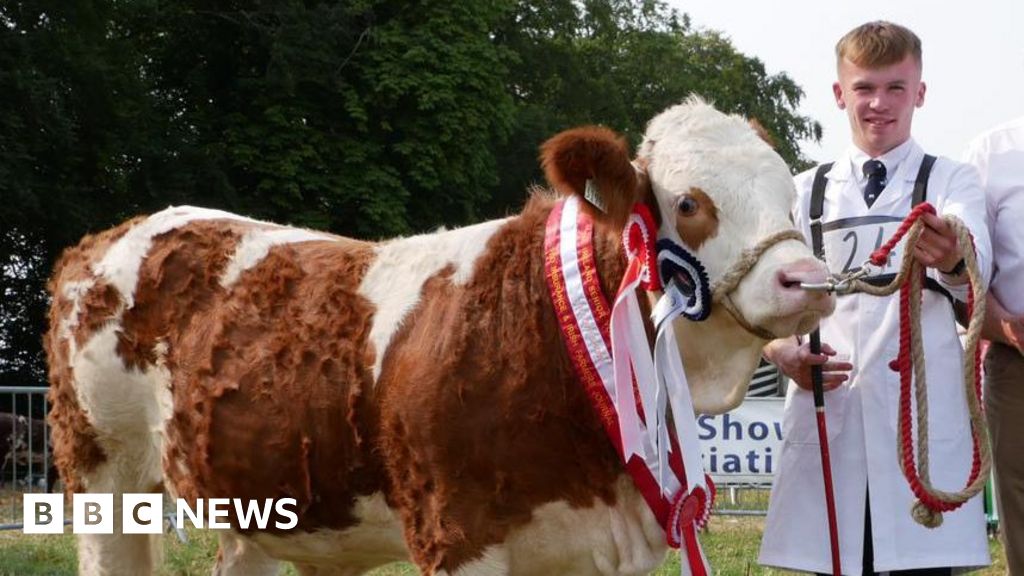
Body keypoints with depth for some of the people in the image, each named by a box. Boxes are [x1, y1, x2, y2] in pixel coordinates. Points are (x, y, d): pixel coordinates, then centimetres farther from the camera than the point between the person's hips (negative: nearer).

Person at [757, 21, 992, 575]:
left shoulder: (952, 180, 8)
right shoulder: (805, 191, 15)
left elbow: (977, 266, -13)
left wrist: (953, 261, -37)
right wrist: (783, 352, -8)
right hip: (825, 408, 2)